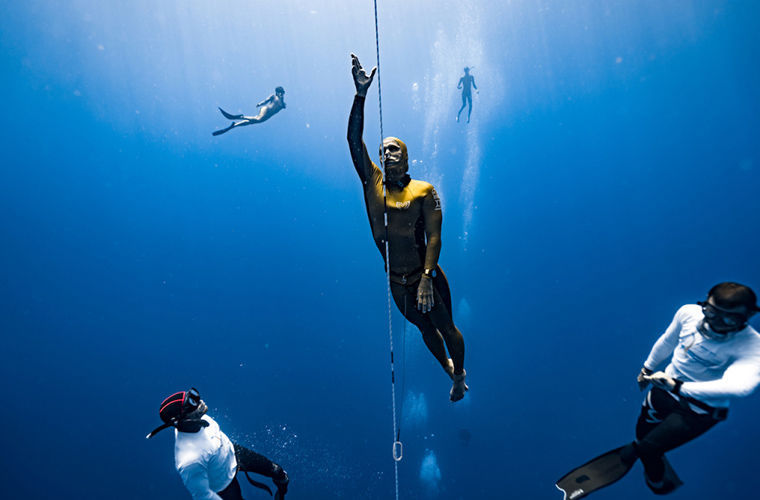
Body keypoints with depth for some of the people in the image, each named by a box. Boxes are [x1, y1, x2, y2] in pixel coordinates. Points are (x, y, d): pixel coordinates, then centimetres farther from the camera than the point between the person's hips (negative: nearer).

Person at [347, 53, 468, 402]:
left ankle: (461, 375, 41)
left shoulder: (424, 192, -10)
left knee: (447, 328, 13)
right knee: (425, 329, 22)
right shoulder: (372, 183, -3)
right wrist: (361, 94, -20)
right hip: (397, 283, 3)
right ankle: (450, 372, 48)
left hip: (426, 276, -3)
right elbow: (354, 140, -12)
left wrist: (426, 278, -25)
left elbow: (434, 237, -15)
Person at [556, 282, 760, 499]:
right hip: (666, 387, 5)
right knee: (642, 434, 20)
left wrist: (678, 387, -49)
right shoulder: (689, 312, -16)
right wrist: (648, 368, 19)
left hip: (700, 410, -4)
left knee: (647, 449, 0)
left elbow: (739, 386, -49)